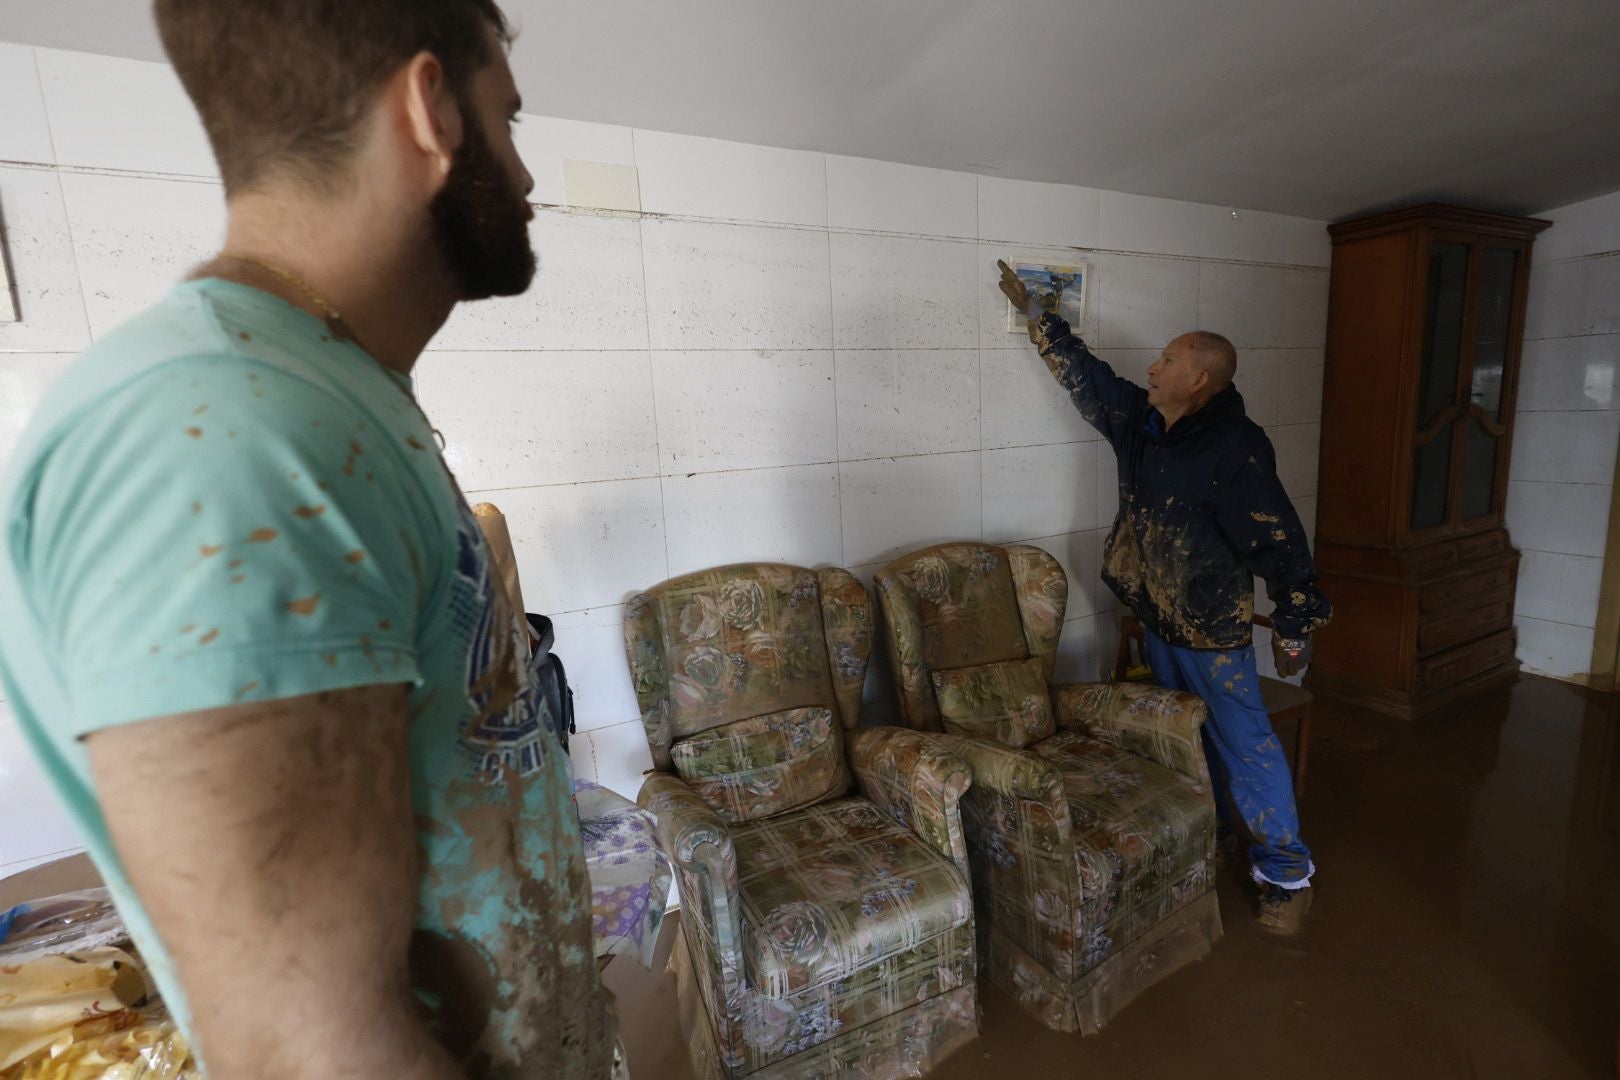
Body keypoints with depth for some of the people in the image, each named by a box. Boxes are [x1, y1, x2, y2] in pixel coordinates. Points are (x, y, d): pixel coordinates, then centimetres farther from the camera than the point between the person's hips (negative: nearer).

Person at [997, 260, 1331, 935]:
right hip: (1156, 616, 8)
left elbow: (1280, 541, -19)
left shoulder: (1236, 448, -21)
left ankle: (1286, 872, 20)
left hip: (1212, 628, -8)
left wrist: (1294, 627, -15)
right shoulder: (1139, 421, 2)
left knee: (1244, 743, 3)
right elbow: (1083, 372, 13)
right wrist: (1034, 311, 18)